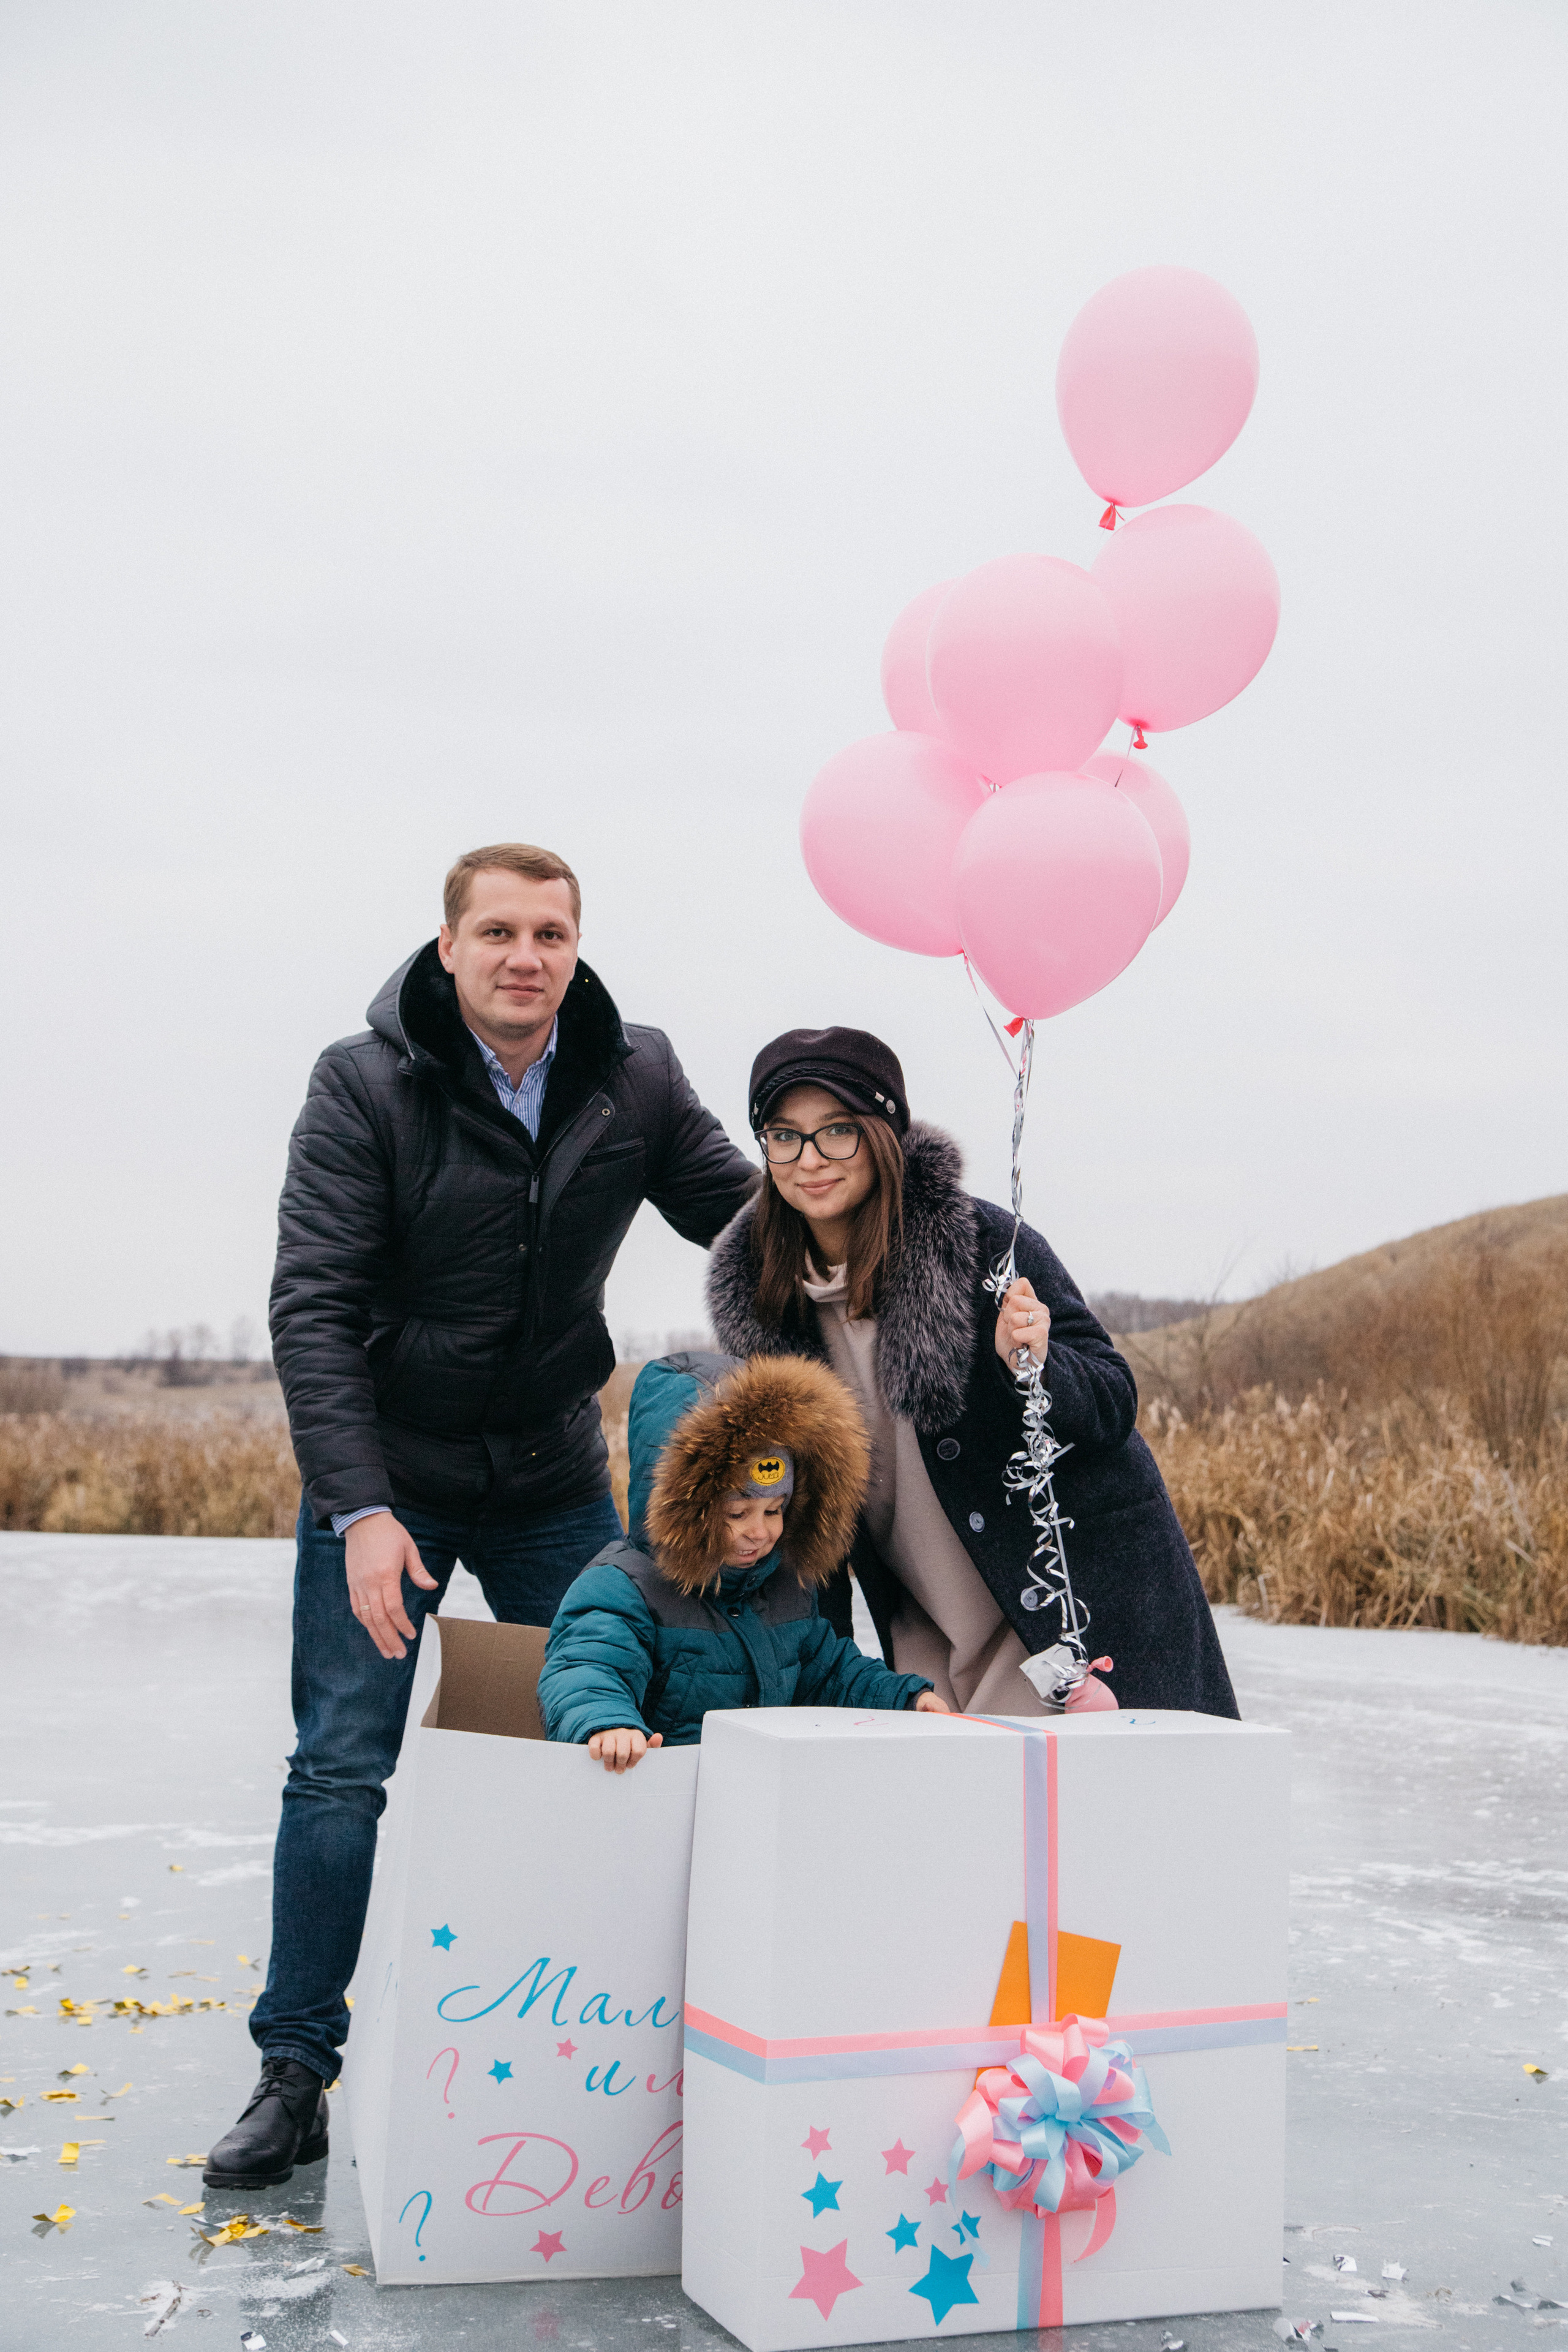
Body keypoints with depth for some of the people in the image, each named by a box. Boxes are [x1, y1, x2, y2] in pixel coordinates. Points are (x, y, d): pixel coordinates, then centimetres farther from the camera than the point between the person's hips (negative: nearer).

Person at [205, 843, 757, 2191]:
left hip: (553, 1478, 3)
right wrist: (359, 1509, -26)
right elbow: (311, 1307, -17)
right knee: (343, 1770, -5)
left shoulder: (636, 1082, -5)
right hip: (386, 1476, -3)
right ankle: (295, 2077, 9)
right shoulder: (366, 1085, -14)